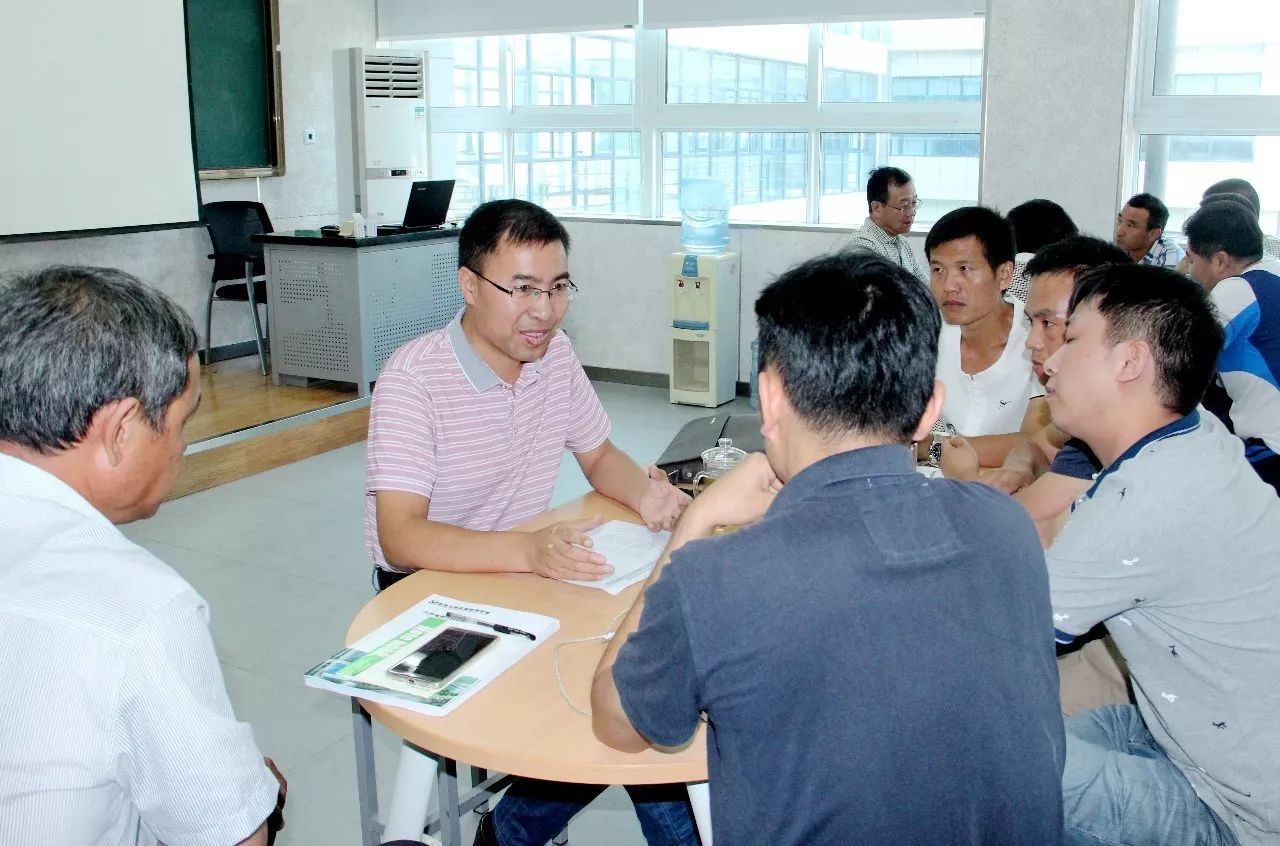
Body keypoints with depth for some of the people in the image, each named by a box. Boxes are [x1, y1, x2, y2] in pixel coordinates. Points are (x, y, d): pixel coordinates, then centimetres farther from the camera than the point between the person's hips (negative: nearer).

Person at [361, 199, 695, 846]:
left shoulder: (555, 354, 0)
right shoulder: (413, 378, -20)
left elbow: (598, 456, 12)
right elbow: (400, 538, -27)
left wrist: (646, 494, -11)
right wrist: (527, 551, -42)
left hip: (527, 573, 6)